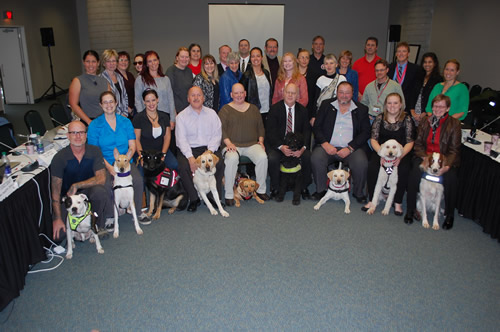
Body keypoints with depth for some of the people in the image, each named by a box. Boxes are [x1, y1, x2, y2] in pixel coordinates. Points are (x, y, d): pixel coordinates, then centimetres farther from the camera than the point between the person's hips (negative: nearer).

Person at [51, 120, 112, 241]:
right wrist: (57, 219, -17)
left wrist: (76, 186, -24)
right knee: (57, 234, -18)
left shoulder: (94, 151, -8)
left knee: (100, 191, -35)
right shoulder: (60, 158, -11)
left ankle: (99, 227, -10)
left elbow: (101, 178, -17)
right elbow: (55, 191, -11)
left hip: (88, 192, 0)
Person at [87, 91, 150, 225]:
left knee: (138, 180, -28)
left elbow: (132, 146, 6)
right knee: (106, 185, -32)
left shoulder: (125, 122, 11)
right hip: (105, 164, -2)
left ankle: (138, 212, -6)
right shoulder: (95, 125, 4)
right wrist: (109, 166, -16)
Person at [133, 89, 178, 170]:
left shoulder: (164, 117, 10)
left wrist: (163, 154, -6)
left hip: (161, 150, 3)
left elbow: (167, 137, 7)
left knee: (174, 165, -25)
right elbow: (136, 139, -3)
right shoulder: (138, 118, 0)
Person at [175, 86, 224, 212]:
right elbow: (181, 139, -4)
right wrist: (190, 157, -19)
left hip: (209, 148, 1)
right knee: (183, 166, -30)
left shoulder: (211, 113, 13)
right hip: (189, 150, -1)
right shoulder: (181, 116, 7)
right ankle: (194, 199, -12)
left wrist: (209, 151, -14)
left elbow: (217, 135, 4)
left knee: (219, 163, -28)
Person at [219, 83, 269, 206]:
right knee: (232, 159, -35)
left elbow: (260, 126, 21)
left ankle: (261, 190, -10)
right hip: (232, 144, -3)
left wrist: (261, 140, 5)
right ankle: (229, 194, -24)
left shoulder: (253, 108, 20)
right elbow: (221, 128, 0)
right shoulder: (225, 109, 9)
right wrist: (228, 143, -15)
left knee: (263, 157, -27)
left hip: (252, 144, 3)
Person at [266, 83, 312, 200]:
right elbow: (270, 131, -9)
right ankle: (275, 188, -9)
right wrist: (281, 147, -25)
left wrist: (303, 147, -20)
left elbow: (306, 131, 1)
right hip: (277, 144, -2)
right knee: (272, 158, -30)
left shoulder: (303, 110, 6)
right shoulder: (275, 109, -2)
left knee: (308, 157, -24)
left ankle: (304, 187, -4)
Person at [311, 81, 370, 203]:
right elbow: (316, 127, 6)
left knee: (361, 163, -29)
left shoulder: (361, 109, 10)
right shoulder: (326, 105, 12)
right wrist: (325, 144, -11)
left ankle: (358, 193, -2)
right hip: (328, 146, 1)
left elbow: (365, 132, 3)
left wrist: (350, 148, -11)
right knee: (316, 158, -29)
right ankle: (320, 190, -8)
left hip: (352, 148, 0)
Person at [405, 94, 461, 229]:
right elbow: (418, 144, 6)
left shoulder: (454, 124, 1)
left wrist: (447, 165, -21)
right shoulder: (425, 120, 8)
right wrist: (425, 158, -13)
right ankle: (410, 210, -19)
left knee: (451, 177, -31)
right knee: (415, 171, -30)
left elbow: (454, 150, -3)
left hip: (445, 158, -1)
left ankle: (450, 215, -11)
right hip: (425, 156, 1)